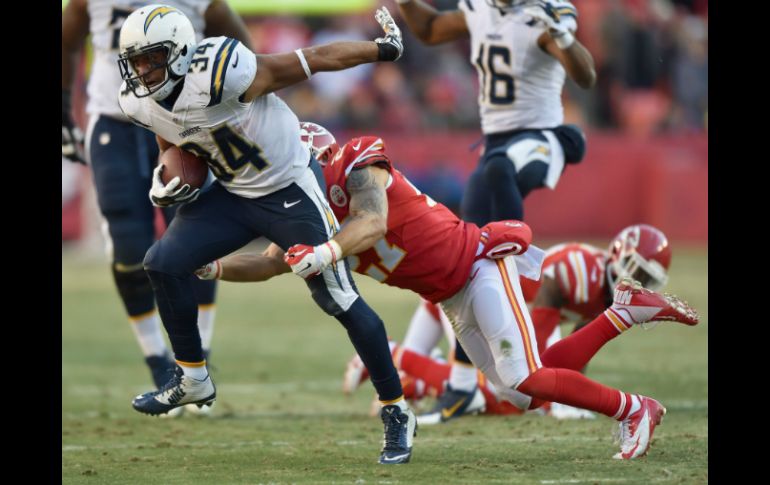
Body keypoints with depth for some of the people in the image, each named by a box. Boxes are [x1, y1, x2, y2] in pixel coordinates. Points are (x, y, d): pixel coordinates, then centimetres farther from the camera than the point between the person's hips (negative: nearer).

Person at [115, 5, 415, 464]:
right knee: (165, 263, -7)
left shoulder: (221, 74, -31)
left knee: (341, 301, -5)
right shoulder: (142, 102, -8)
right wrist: (165, 182, -9)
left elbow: (314, 60, -23)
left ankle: (397, 413, 8)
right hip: (233, 196, 7)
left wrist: (384, 49, -13)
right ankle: (193, 380, 11)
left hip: (291, 193, -7)